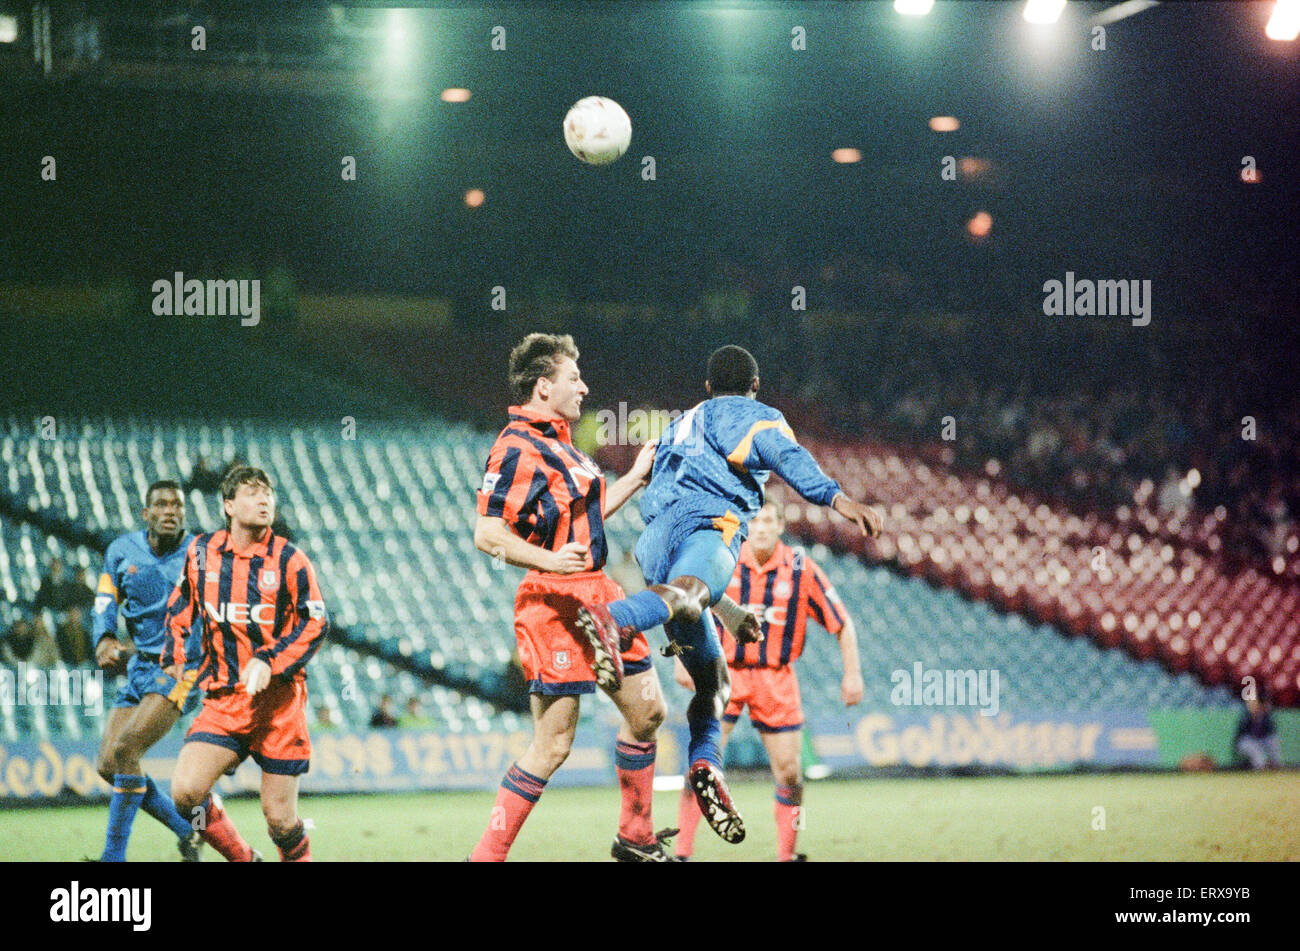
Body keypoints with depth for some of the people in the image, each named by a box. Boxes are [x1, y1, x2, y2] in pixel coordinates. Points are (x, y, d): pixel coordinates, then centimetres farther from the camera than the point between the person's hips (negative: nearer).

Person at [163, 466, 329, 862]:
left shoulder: (289, 560, -3)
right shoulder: (201, 551, 6)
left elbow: (315, 622, -4)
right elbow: (181, 606, 21)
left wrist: (268, 662, -16)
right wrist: (174, 658, 11)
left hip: (278, 700, -3)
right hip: (222, 700, 3)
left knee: (279, 817, -3)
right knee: (185, 791, -15)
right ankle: (243, 859, 8)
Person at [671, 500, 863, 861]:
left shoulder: (801, 569, -7)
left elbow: (841, 623, 1)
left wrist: (852, 673, -4)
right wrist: (682, 658, 1)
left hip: (776, 679, 1)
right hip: (724, 672, -1)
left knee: (788, 770, 1)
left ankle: (787, 854, 18)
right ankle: (681, 851, -6)